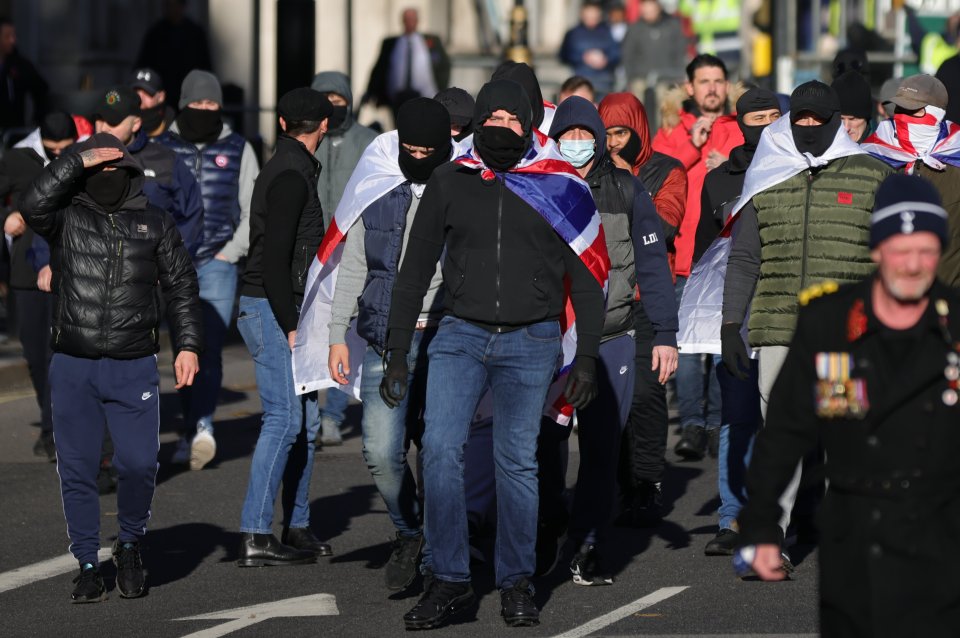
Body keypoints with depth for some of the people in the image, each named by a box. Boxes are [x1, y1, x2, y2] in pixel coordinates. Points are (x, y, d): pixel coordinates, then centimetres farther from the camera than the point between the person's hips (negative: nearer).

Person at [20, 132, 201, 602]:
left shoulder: (155, 224, 10)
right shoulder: (65, 217, 5)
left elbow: (181, 286, 13)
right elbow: (32, 206, -18)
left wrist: (188, 344, 4)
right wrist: (79, 161, -16)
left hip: (134, 369, 0)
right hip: (73, 369, 0)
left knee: (139, 465, -8)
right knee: (77, 470, 2)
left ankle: (130, 546, 18)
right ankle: (87, 565, 13)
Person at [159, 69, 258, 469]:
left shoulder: (238, 150, 8)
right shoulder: (161, 149, 9)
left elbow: (254, 211, 10)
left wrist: (230, 253, -1)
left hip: (219, 262, -2)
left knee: (209, 346, -15)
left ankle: (202, 425, -24)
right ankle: (193, 431, 7)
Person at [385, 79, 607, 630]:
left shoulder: (560, 187, 2)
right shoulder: (450, 183, 6)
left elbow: (588, 279, 5)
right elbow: (415, 270, 11)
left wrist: (587, 358, 0)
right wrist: (397, 353, 7)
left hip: (531, 342, -1)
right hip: (462, 335, 1)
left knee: (518, 461, 1)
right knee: (441, 449, -11)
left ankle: (517, 583, 14)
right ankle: (450, 580, -3)